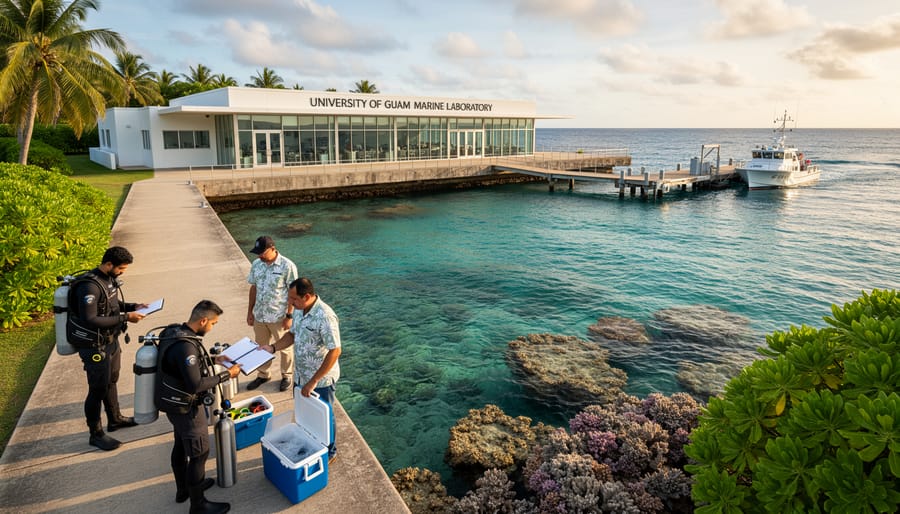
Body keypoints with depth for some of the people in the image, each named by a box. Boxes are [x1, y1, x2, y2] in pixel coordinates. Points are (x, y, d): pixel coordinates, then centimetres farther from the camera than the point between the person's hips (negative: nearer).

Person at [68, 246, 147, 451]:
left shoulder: (109, 278, 1)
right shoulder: (89, 286, -27)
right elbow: (89, 320, -30)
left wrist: (133, 306, 0)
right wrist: (125, 318, -29)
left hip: (111, 340, 9)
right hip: (94, 346, -9)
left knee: (111, 381, 23)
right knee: (98, 389, 3)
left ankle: (115, 419, 41)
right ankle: (96, 434, 18)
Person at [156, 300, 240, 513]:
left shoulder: (175, 331, -2)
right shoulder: (185, 346, -32)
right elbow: (195, 385, -30)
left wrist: (214, 360, 9)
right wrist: (226, 375, -23)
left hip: (175, 402, 10)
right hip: (185, 407, -10)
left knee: (181, 445, 25)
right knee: (199, 452, 4)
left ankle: (183, 489, 44)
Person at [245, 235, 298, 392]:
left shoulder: (287, 266, -17)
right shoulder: (256, 264, 0)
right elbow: (253, 288, 9)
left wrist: (289, 316, -14)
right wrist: (250, 311, 11)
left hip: (279, 316, -5)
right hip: (259, 315, 5)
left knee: (284, 347, 12)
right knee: (261, 346, 20)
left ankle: (286, 376, 32)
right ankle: (262, 375, 40)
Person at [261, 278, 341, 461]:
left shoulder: (325, 317, -30)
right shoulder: (299, 310, -3)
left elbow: (335, 351, -29)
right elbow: (292, 334, 12)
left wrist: (314, 381, -27)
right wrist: (273, 347, -6)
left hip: (321, 379, -8)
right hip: (300, 376, 8)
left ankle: (329, 452, 36)